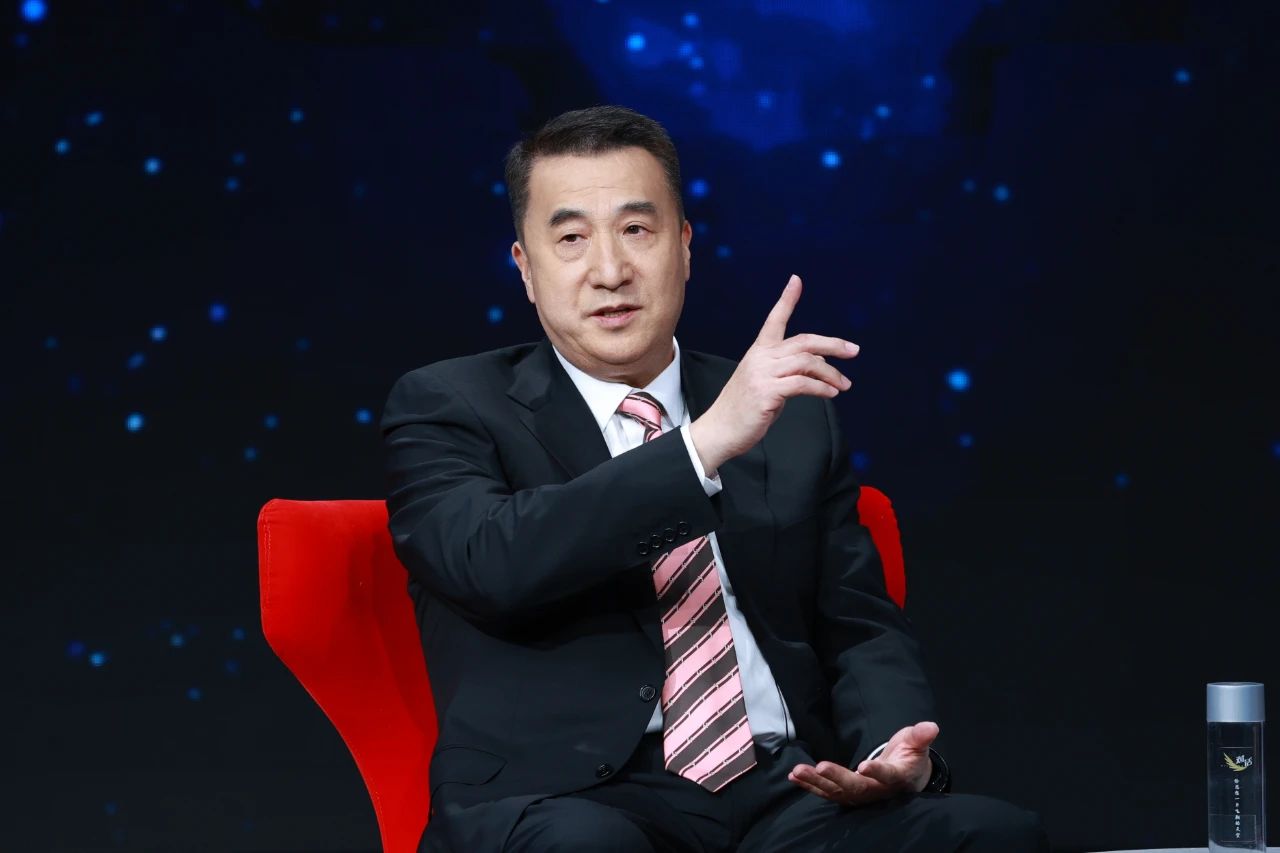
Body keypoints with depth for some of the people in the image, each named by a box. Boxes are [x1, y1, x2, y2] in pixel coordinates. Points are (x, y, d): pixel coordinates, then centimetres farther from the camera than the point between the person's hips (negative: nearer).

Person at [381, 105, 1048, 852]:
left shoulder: (793, 419, 18)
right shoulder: (450, 408, 5)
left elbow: (863, 627, 18)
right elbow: (493, 564, -15)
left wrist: (895, 750, -5)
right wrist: (705, 442, -21)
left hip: (790, 791, 4)